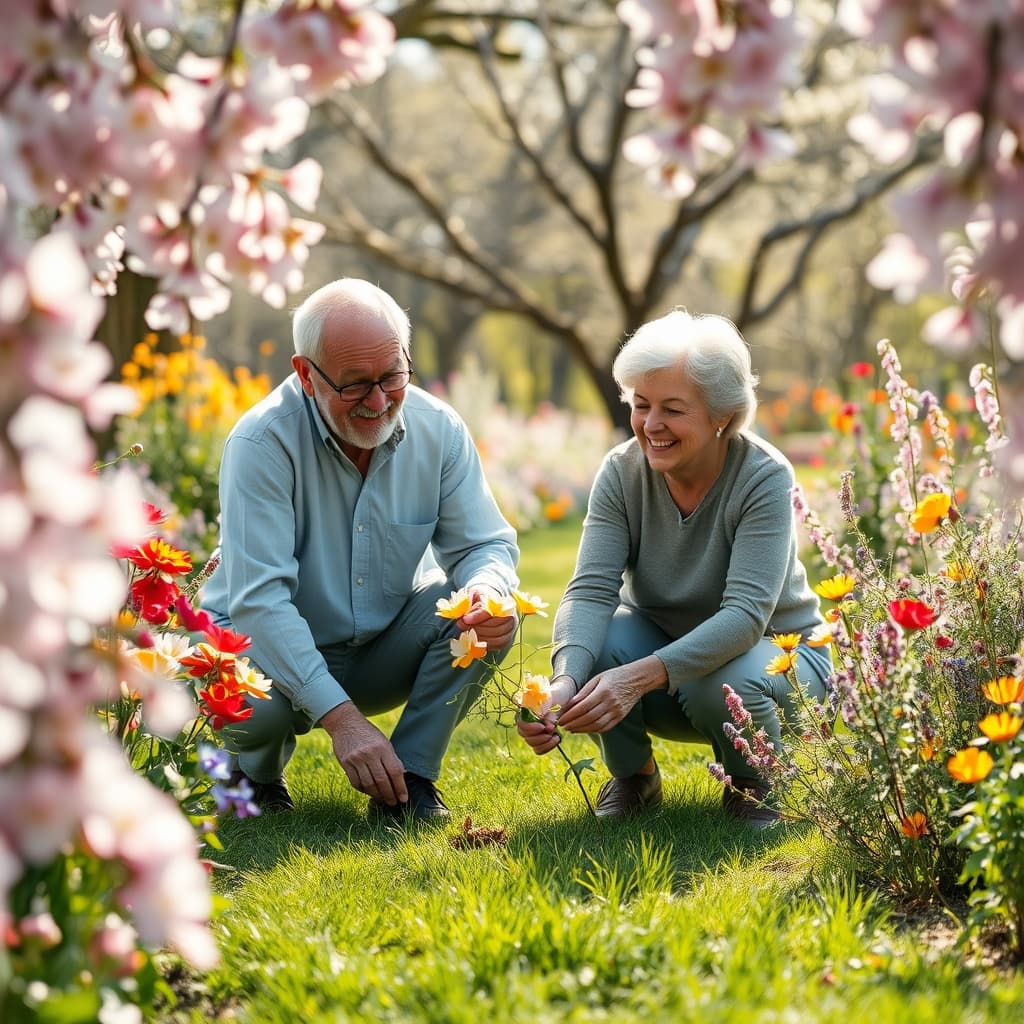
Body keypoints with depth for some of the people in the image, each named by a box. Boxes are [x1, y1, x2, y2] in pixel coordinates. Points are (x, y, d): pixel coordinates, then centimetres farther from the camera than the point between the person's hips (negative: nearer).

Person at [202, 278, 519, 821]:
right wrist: (342, 717, -38)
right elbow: (259, 599, -29)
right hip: (277, 649, -3)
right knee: (252, 701, -36)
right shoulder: (262, 442, -23)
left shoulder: (439, 430, -10)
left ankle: (410, 780, -9)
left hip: (384, 652, 4)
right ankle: (256, 772, 2)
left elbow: (484, 544, -4)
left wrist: (489, 591, -33)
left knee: (492, 615, -22)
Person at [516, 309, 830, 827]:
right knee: (597, 644, -29)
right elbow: (590, 590, -23)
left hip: (777, 650, -3)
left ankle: (754, 783, -2)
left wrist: (640, 676, -49)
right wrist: (565, 681, -45)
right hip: (662, 643, 3)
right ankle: (633, 773, 0)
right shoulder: (621, 472, -14)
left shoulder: (764, 477, -24)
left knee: (722, 686, -37)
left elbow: (745, 613, -34)